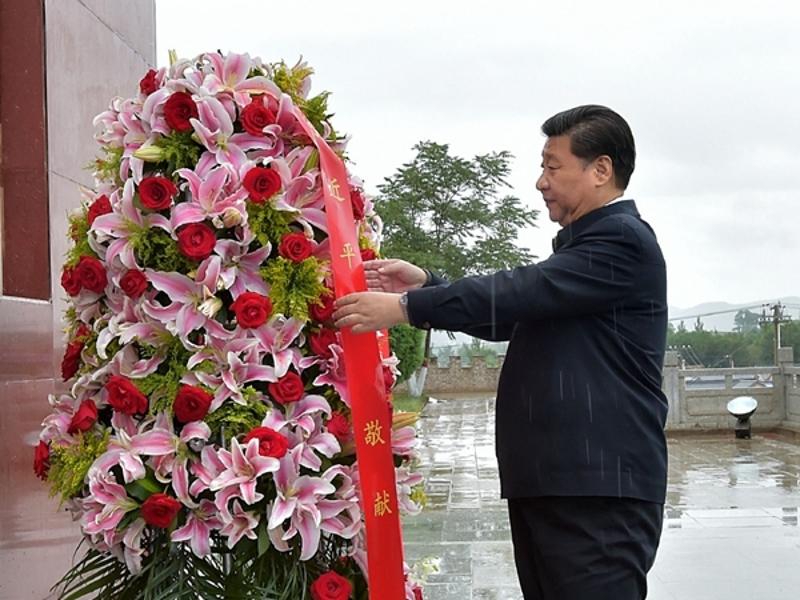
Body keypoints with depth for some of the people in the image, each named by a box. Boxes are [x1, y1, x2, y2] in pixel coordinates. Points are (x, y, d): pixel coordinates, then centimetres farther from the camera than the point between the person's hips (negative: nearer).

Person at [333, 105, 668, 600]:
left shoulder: (623, 239, -10)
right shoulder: (580, 246, 22)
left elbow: (522, 292, -18)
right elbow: (512, 314, 20)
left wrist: (405, 307, -16)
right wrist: (424, 286, 9)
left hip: (599, 489, -10)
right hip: (549, 484, 10)